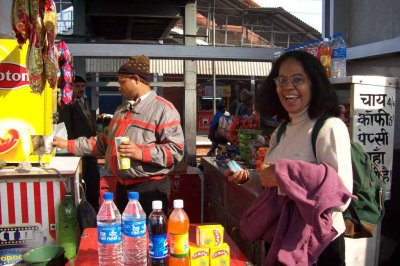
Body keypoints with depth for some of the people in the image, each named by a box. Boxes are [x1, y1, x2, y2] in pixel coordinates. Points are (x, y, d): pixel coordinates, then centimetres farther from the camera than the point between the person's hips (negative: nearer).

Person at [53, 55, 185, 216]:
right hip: (122, 187, 8)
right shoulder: (121, 110, 16)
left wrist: (142, 153, -28)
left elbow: (176, 150, -18)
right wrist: (68, 145, 15)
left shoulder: (163, 109, -11)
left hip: (149, 188, -8)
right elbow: (103, 142, 19)